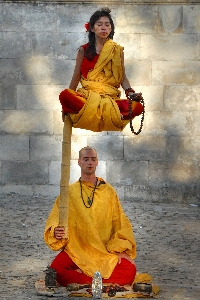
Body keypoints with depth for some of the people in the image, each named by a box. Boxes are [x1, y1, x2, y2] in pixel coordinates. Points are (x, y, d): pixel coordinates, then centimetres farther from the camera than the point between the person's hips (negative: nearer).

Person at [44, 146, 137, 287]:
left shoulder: (108, 191, 11)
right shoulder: (69, 192, 8)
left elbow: (120, 222, 9)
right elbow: (54, 220, 4)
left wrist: (120, 249, -6)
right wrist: (56, 232, -20)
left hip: (105, 251, 1)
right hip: (75, 251, -1)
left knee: (129, 270, -29)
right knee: (55, 271, -32)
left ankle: (81, 277, -15)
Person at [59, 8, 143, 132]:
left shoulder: (118, 51, 12)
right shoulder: (84, 50, 10)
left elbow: (123, 77, 13)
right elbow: (76, 77, 14)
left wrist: (131, 93, -7)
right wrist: (67, 104, 14)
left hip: (111, 97, 0)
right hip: (87, 96, 0)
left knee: (138, 107, -30)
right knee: (65, 95, -36)